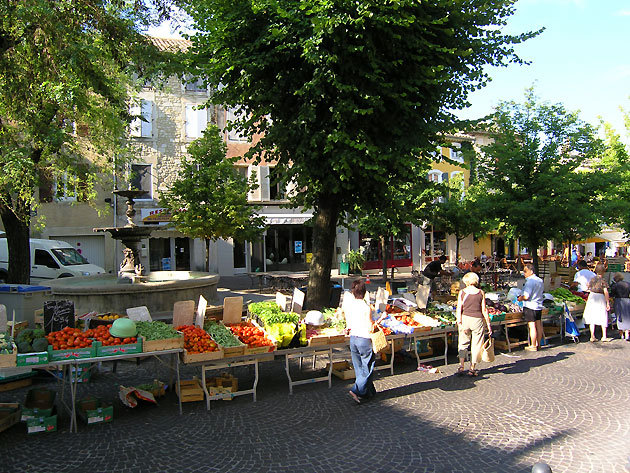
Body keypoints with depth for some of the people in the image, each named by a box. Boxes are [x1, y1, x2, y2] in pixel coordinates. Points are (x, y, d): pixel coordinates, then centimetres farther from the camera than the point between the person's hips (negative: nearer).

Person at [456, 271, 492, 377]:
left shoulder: (462, 292, 0)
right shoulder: (481, 293, -1)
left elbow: (459, 309, -4)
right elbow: (484, 310, 0)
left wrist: (459, 322, -3)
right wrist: (488, 324, 6)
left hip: (465, 318, 1)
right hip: (477, 320, -1)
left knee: (463, 344, 14)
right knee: (476, 344, 10)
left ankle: (461, 366, 5)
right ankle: (472, 369, 14)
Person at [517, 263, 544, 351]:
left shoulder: (530, 281, -19)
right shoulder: (540, 280, 9)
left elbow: (526, 296, -24)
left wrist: (520, 298, -3)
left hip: (530, 306, -9)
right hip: (539, 306, 9)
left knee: (532, 326, -4)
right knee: (538, 325, 13)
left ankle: (533, 346, 1)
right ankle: (538, 344, 22)